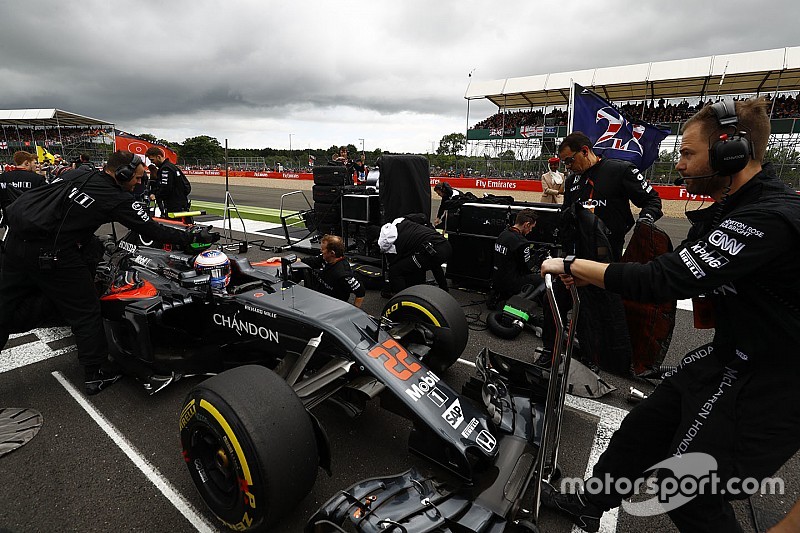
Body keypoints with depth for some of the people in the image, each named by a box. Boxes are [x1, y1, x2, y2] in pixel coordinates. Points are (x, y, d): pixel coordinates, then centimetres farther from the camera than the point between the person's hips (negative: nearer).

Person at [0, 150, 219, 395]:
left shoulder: (79, 173, 9)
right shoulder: (119, 199, -11)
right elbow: (153, 231, -8)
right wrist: (193, 236, -1)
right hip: (52, 256, -8)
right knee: (86, 314, 6)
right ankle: (97, 374, 17)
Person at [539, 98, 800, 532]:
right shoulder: (733, 208, 3)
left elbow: (664, 281, -33)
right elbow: (676, 269, 5)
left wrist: (571, 266, -23)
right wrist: (586, 275, -4)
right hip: (733, 351, 9)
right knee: (644, 426, 14)